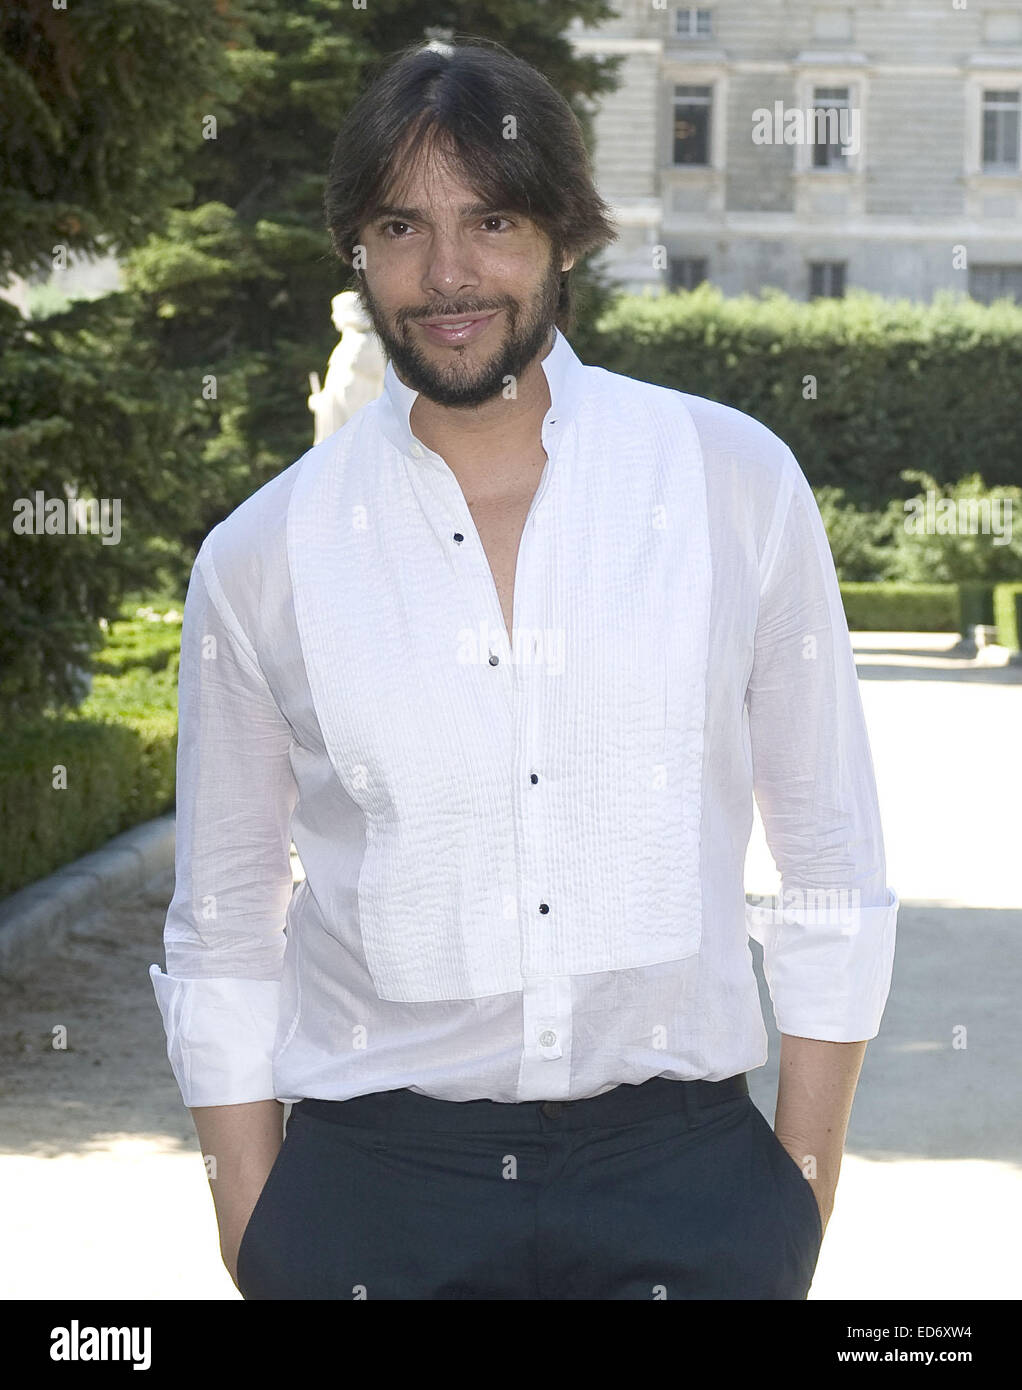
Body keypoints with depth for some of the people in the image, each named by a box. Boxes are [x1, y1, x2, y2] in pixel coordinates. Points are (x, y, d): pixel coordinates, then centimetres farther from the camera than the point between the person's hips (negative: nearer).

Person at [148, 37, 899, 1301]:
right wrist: (252, 1231, 5)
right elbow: (223, 936, 9)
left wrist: (804, 1188, 4)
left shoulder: (738, 485, 1)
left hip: (684, 1189, 0)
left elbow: (832, 865, 6)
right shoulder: (260, 559, 2)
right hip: (370, 1191, 0)